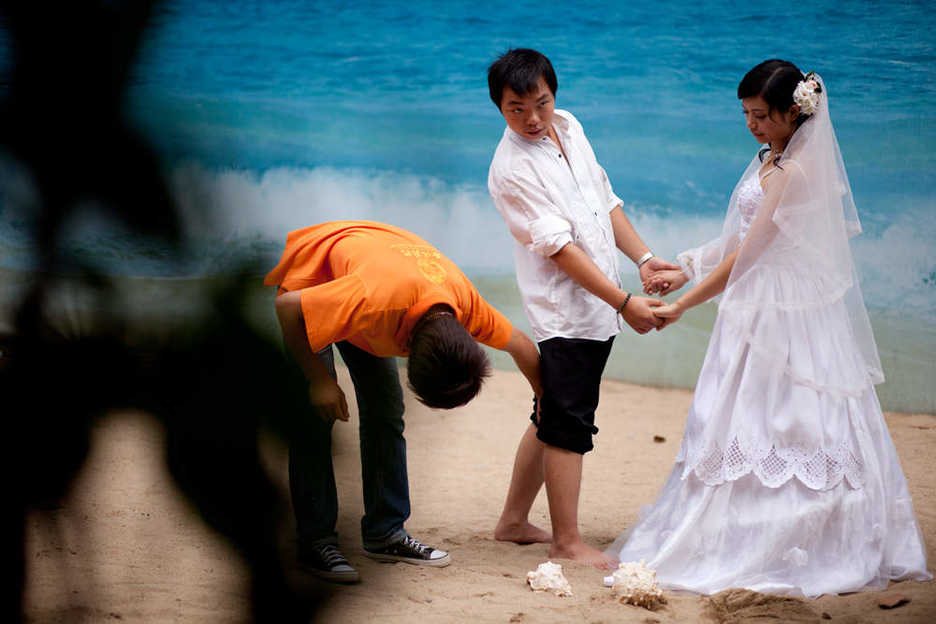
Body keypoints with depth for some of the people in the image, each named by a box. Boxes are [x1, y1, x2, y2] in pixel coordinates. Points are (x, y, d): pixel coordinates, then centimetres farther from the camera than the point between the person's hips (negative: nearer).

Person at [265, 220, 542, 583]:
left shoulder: (463, 298, -25)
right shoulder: (375, 297, -44)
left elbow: (520, 346, -4)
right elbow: (287, 307, -32)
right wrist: (319, 380, -27)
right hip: (307, 276, -6)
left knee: (385, 410, 1)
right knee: (315, 414, -13)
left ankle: (386, 533, 8)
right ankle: (315, 540, -10)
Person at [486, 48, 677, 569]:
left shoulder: (568, 127, 7)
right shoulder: (511, 170, -18)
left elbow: (604, 199, 15)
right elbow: (559, 248, -22)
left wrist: (643, 258, 4)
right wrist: (624, 303, -24)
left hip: (598, 307, 8)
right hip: (564, 313, -8)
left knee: (551, 418, 16)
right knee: (568, 425, -4)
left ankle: (514, 520, 28)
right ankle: (568, 541, 4)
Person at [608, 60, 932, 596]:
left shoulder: (794, 172, -20)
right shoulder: (772, 160, 10)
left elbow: (746, 254, -18)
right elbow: (742, 238, 17)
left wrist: (682, 305, -13)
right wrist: (686, 270, 12)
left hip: (783, 318, -9)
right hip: (759, 311, 9)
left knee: (763, 428, -4)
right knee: (744, 427, 10)